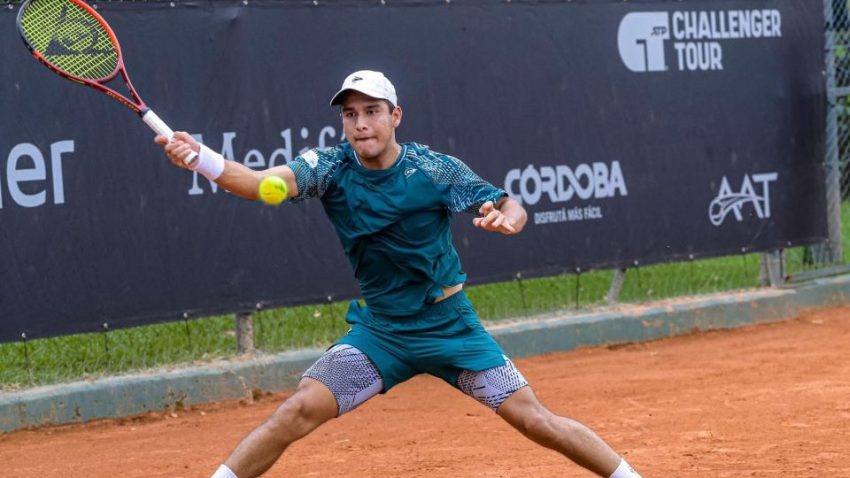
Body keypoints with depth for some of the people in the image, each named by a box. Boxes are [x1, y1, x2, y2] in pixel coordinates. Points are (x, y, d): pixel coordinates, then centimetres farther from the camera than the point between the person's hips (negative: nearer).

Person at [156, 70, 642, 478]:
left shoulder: (436, 169, -13)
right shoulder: (332, 167, -11)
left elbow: (513, 209, -10)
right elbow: (264, 183, -28)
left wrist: (505, 218, -36)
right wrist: (202, 159, -47)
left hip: (451, 326, -1)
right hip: (379, 328, 1)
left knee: (534, 419, -4)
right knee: (299, 411, -14)